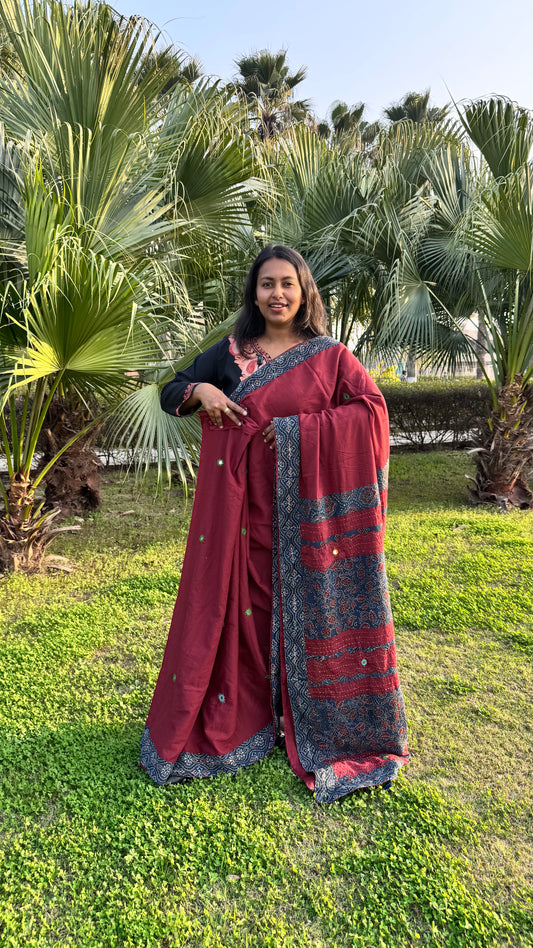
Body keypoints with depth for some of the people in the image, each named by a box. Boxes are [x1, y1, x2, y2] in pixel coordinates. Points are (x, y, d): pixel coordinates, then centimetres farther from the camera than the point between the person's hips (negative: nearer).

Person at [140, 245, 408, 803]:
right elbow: (169, 394, 13)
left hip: (302, 505, -1)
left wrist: (296, 428, -15)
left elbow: (372, 409, -8)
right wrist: (198, 390, -10)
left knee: (305, 605, 6)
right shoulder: (229, 353, 8)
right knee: (234, 602, 7)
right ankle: (235, 716, 27)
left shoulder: (328, 355, 3)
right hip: (239, 505, 2)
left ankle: (313, 721, 25)